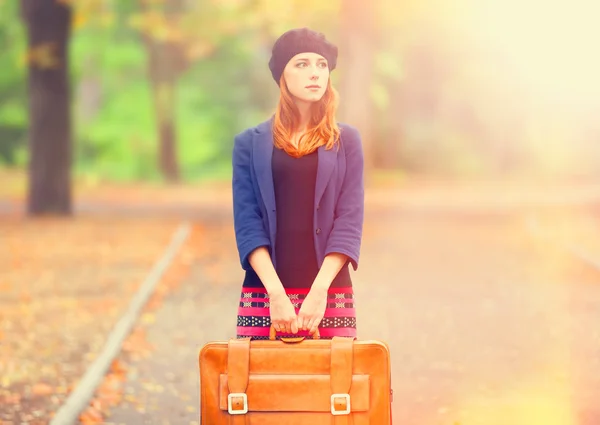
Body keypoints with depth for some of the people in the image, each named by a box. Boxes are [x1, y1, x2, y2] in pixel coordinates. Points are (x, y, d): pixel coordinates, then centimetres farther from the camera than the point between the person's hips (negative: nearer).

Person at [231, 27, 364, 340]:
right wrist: (276, 294, -13)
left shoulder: (346, 141, 8)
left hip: (330, 295, 0)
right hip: (263, 295, 0)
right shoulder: (250, 143, 7)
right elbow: (247, 224, -1)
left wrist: (319, 290, -13)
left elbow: (349, 222, 0)